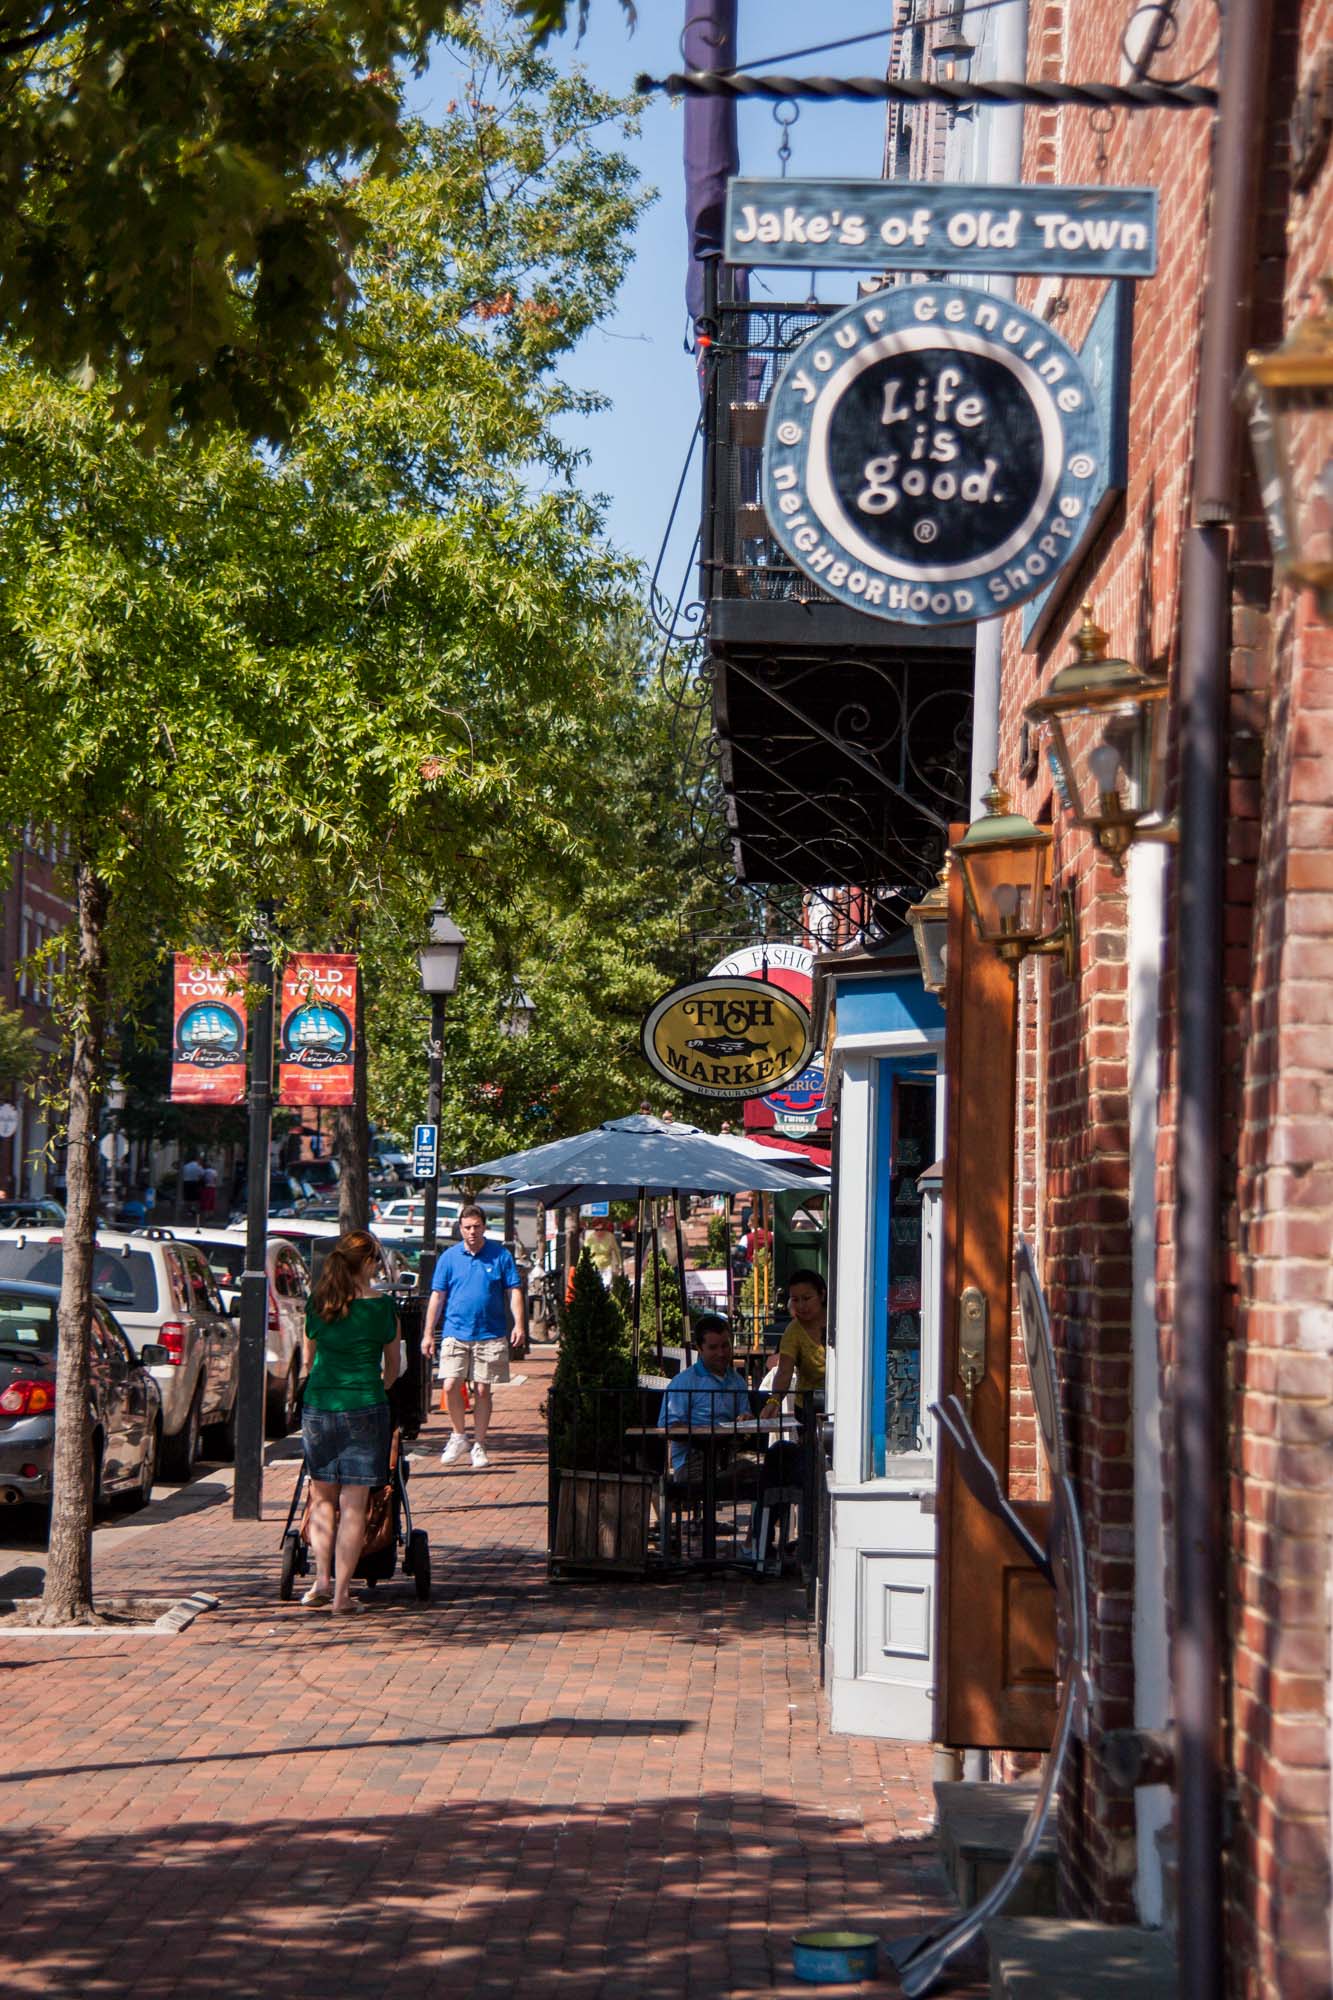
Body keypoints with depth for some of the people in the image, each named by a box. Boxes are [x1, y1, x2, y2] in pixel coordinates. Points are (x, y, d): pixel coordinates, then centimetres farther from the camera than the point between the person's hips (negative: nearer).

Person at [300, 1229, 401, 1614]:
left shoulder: (317, 1303, 4)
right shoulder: (381, 1306, -4)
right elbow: (393, 1366, 8)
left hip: (317, 1406, 3)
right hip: (364, 1409, -3)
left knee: (322, 1497, 18)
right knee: (353, 1505, 1)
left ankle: (322, 1578, 9)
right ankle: (341, 1592, 0)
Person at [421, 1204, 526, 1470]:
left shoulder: (500, 1255, 3)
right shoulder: (449, 1257, 5)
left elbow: (514, 1291, 3)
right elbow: (437, 1297, 8)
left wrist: (519, 1325, -10)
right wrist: (428, 1334, 4)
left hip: (490, 1335, -1)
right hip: (455, 1334, 1)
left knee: (482, 1390, 4)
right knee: (450, 1386, -9)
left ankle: (479, 1446, 15)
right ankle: (459, 1437, 12)